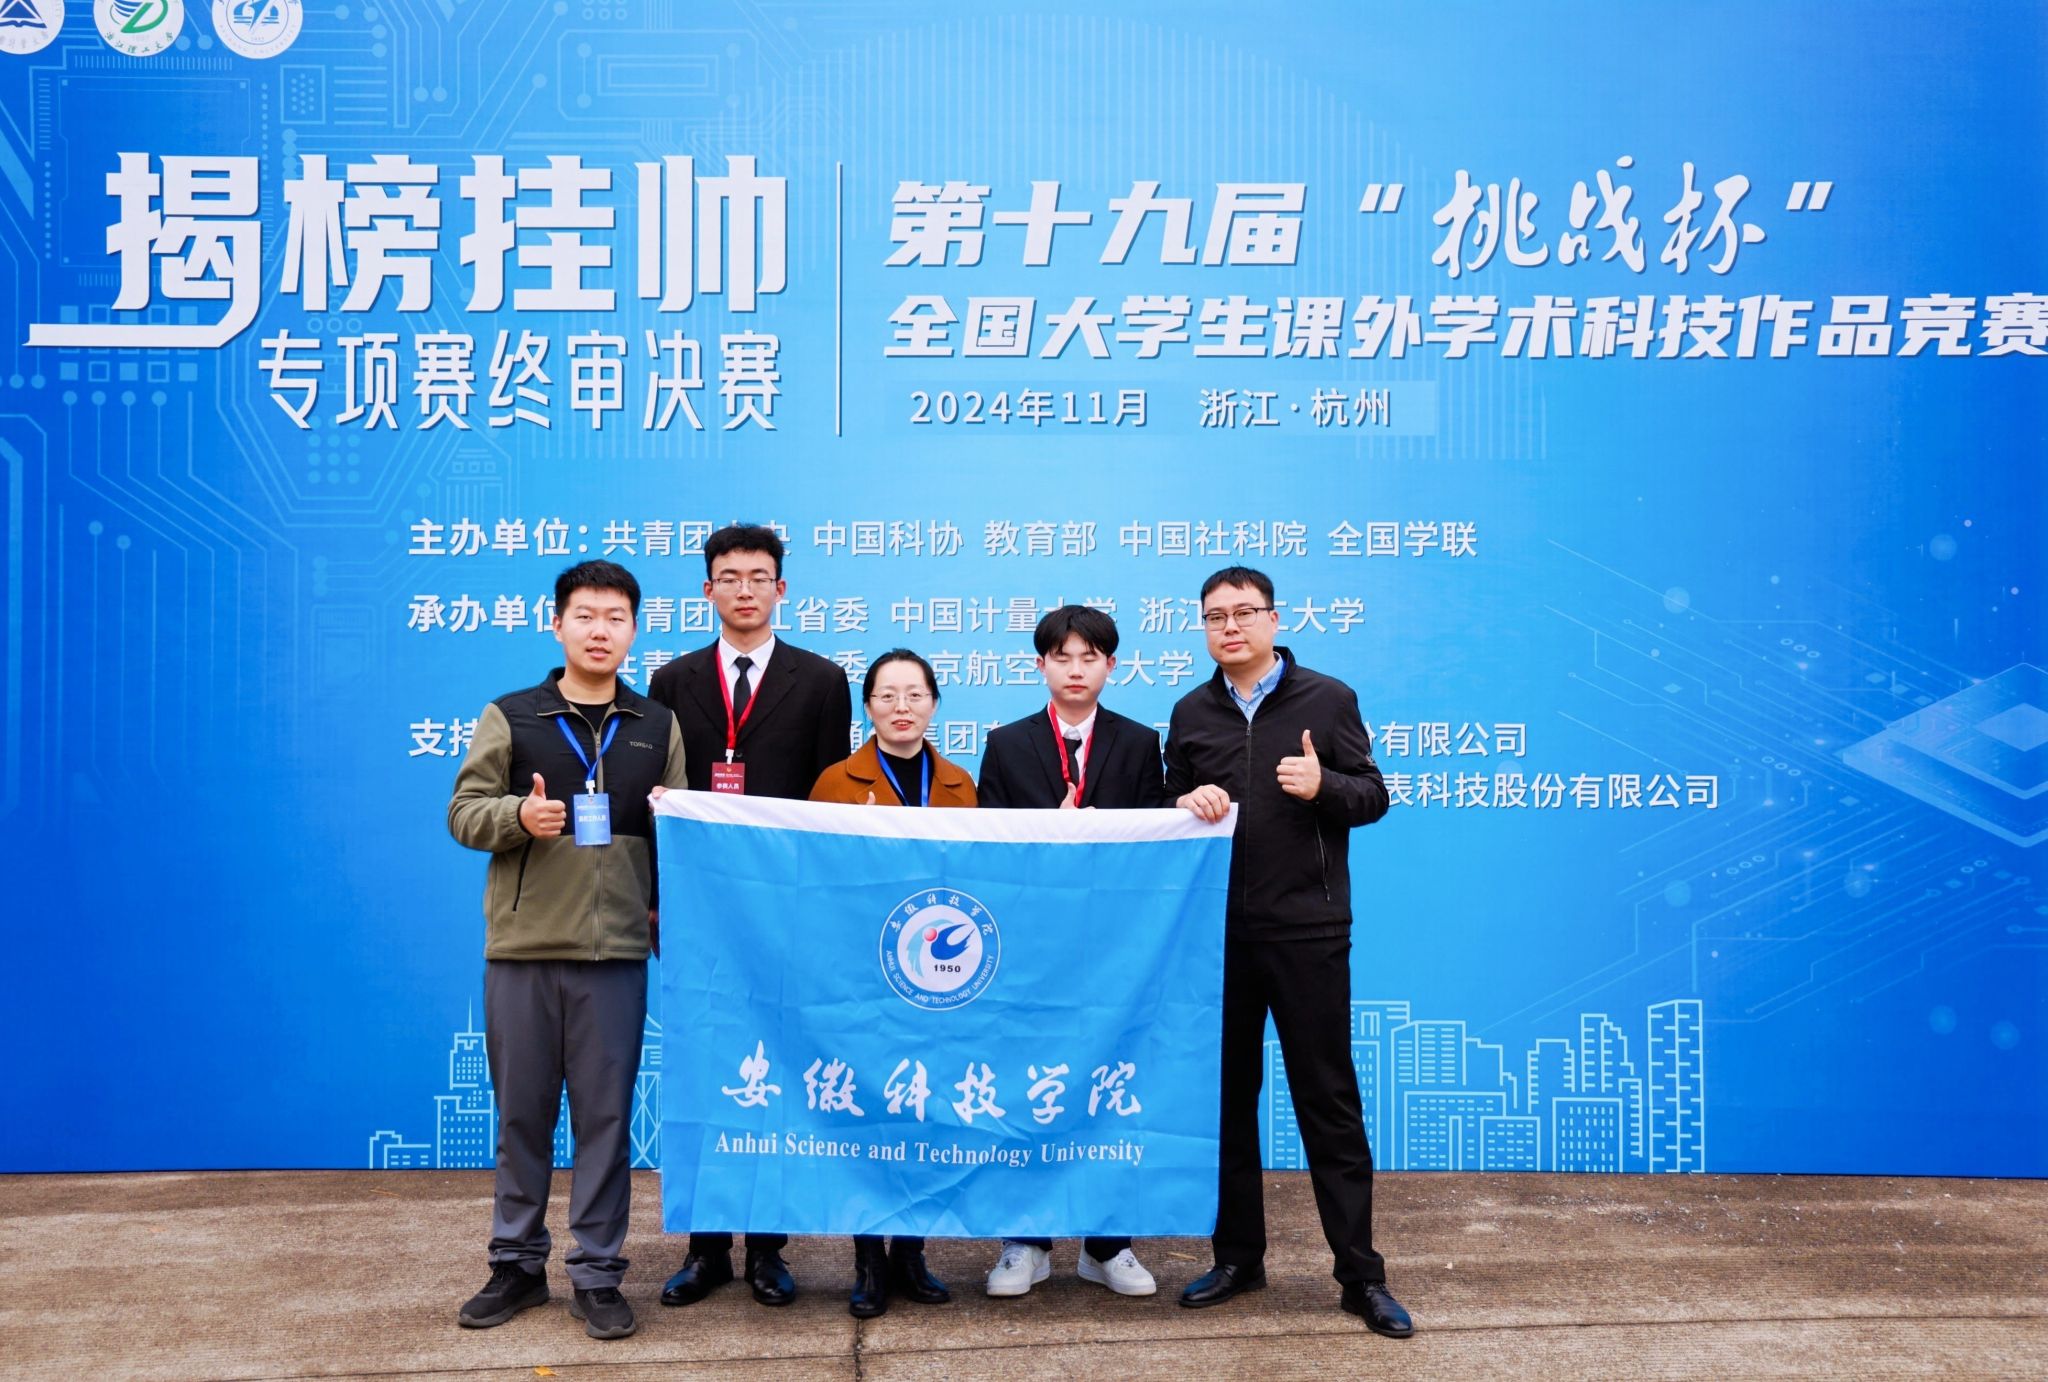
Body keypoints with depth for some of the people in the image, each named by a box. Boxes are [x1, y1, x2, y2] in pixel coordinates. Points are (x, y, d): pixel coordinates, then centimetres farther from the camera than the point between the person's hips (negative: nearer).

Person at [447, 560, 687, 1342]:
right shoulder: (510, 717, 3)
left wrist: (663, 903, -6)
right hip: (520, 946, 0)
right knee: (522, 1112, 9)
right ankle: (518, 1264, 24)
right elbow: (463, 812, 1)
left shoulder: (658, 726, 8)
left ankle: (598, 1275, 15)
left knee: (606, 1115, 5)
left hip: (617, 951, 1)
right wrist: (517, 815, -18)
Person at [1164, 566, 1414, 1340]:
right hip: (1216, 932, 4)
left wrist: (1323, 786, -20)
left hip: (1307, 930, -3)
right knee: (1227, 1097, 11)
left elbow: (1373, 798, -1)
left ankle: (1361, 1275, 11)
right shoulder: (1191, 712, 10)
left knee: (1328, 1101, 2)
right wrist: (1187, 803, -8)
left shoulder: (1328, 698, 0)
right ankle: (1238, 1255, 25)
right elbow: (1168, 809, 14)